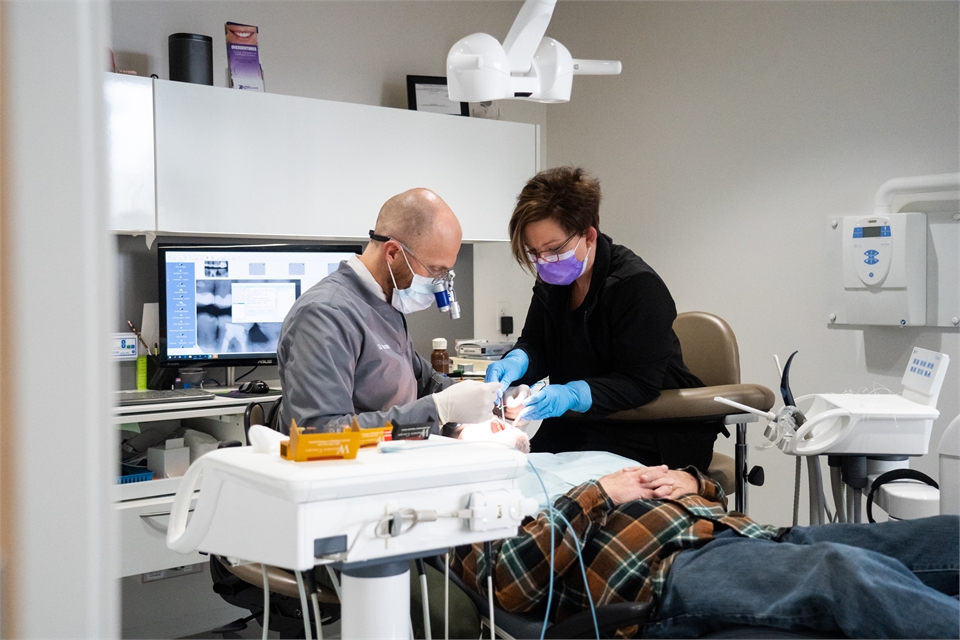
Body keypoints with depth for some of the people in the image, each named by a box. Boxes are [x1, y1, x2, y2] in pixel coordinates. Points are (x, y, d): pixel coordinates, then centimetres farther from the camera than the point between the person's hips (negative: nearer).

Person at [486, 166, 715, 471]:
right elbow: (534, 345, 7)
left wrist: (571, 395, -37)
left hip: (656, 433, -6)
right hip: (585, 423, 6)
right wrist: (516, 362, -18)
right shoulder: (552, 281, 4)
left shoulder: (638, 286, -19)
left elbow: (640, 385, -22)